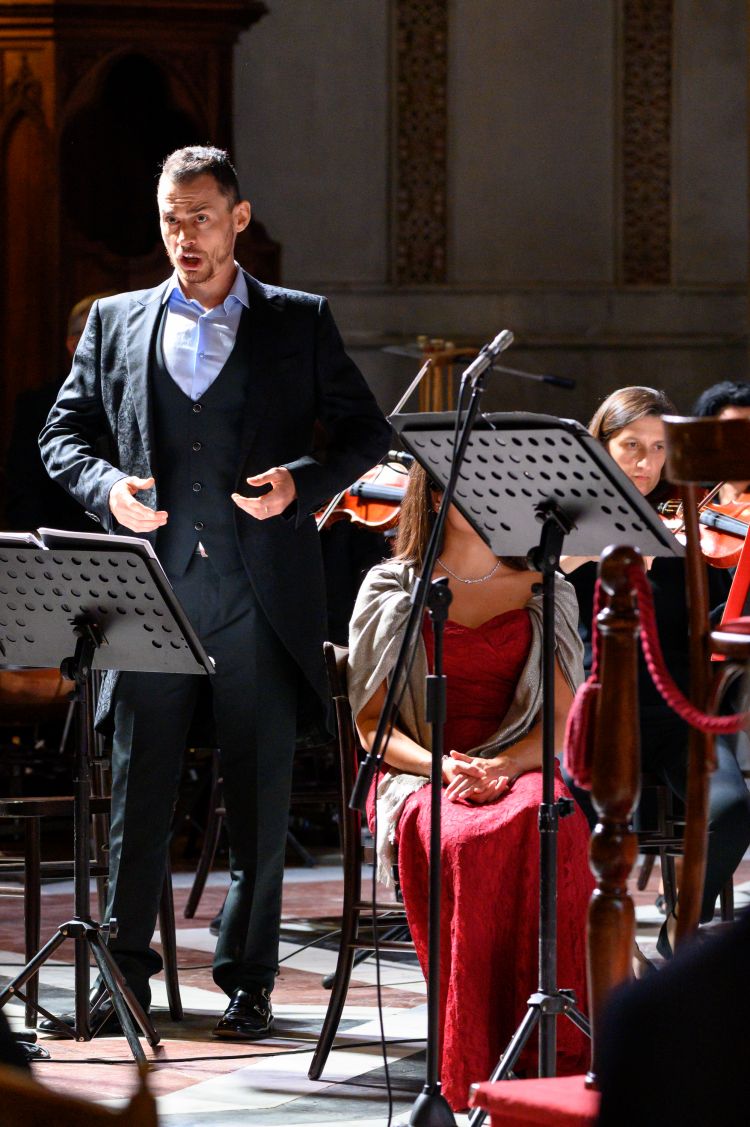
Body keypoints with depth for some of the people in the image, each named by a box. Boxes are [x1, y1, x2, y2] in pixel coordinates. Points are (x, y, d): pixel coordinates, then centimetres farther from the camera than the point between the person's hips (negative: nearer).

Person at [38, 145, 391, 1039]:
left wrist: (301, 482, -8)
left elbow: (366, 433, 10)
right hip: (151, 592, 1)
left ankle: (247, 980, 8)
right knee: (138, 788, 0)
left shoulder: (300, 323, 9)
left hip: (262, 595, -1)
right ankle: (125, 972, 6)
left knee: (260, 795, 1)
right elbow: (62, 431, 15)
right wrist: (106, 488, -5)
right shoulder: (116, 323, 13)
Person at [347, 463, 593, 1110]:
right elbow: (373, 727, 5)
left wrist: (499, 767, -15)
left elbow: (561, 723, 6)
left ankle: (553, 1050, -37)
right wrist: (439, 766, -15)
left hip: (521, 771, 1)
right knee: (467, 843, -38)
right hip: (419, 776, -1)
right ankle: (474, 1073, -38)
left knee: (555, 828, -37)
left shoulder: (545, 594, 14)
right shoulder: (392, 591, 10)